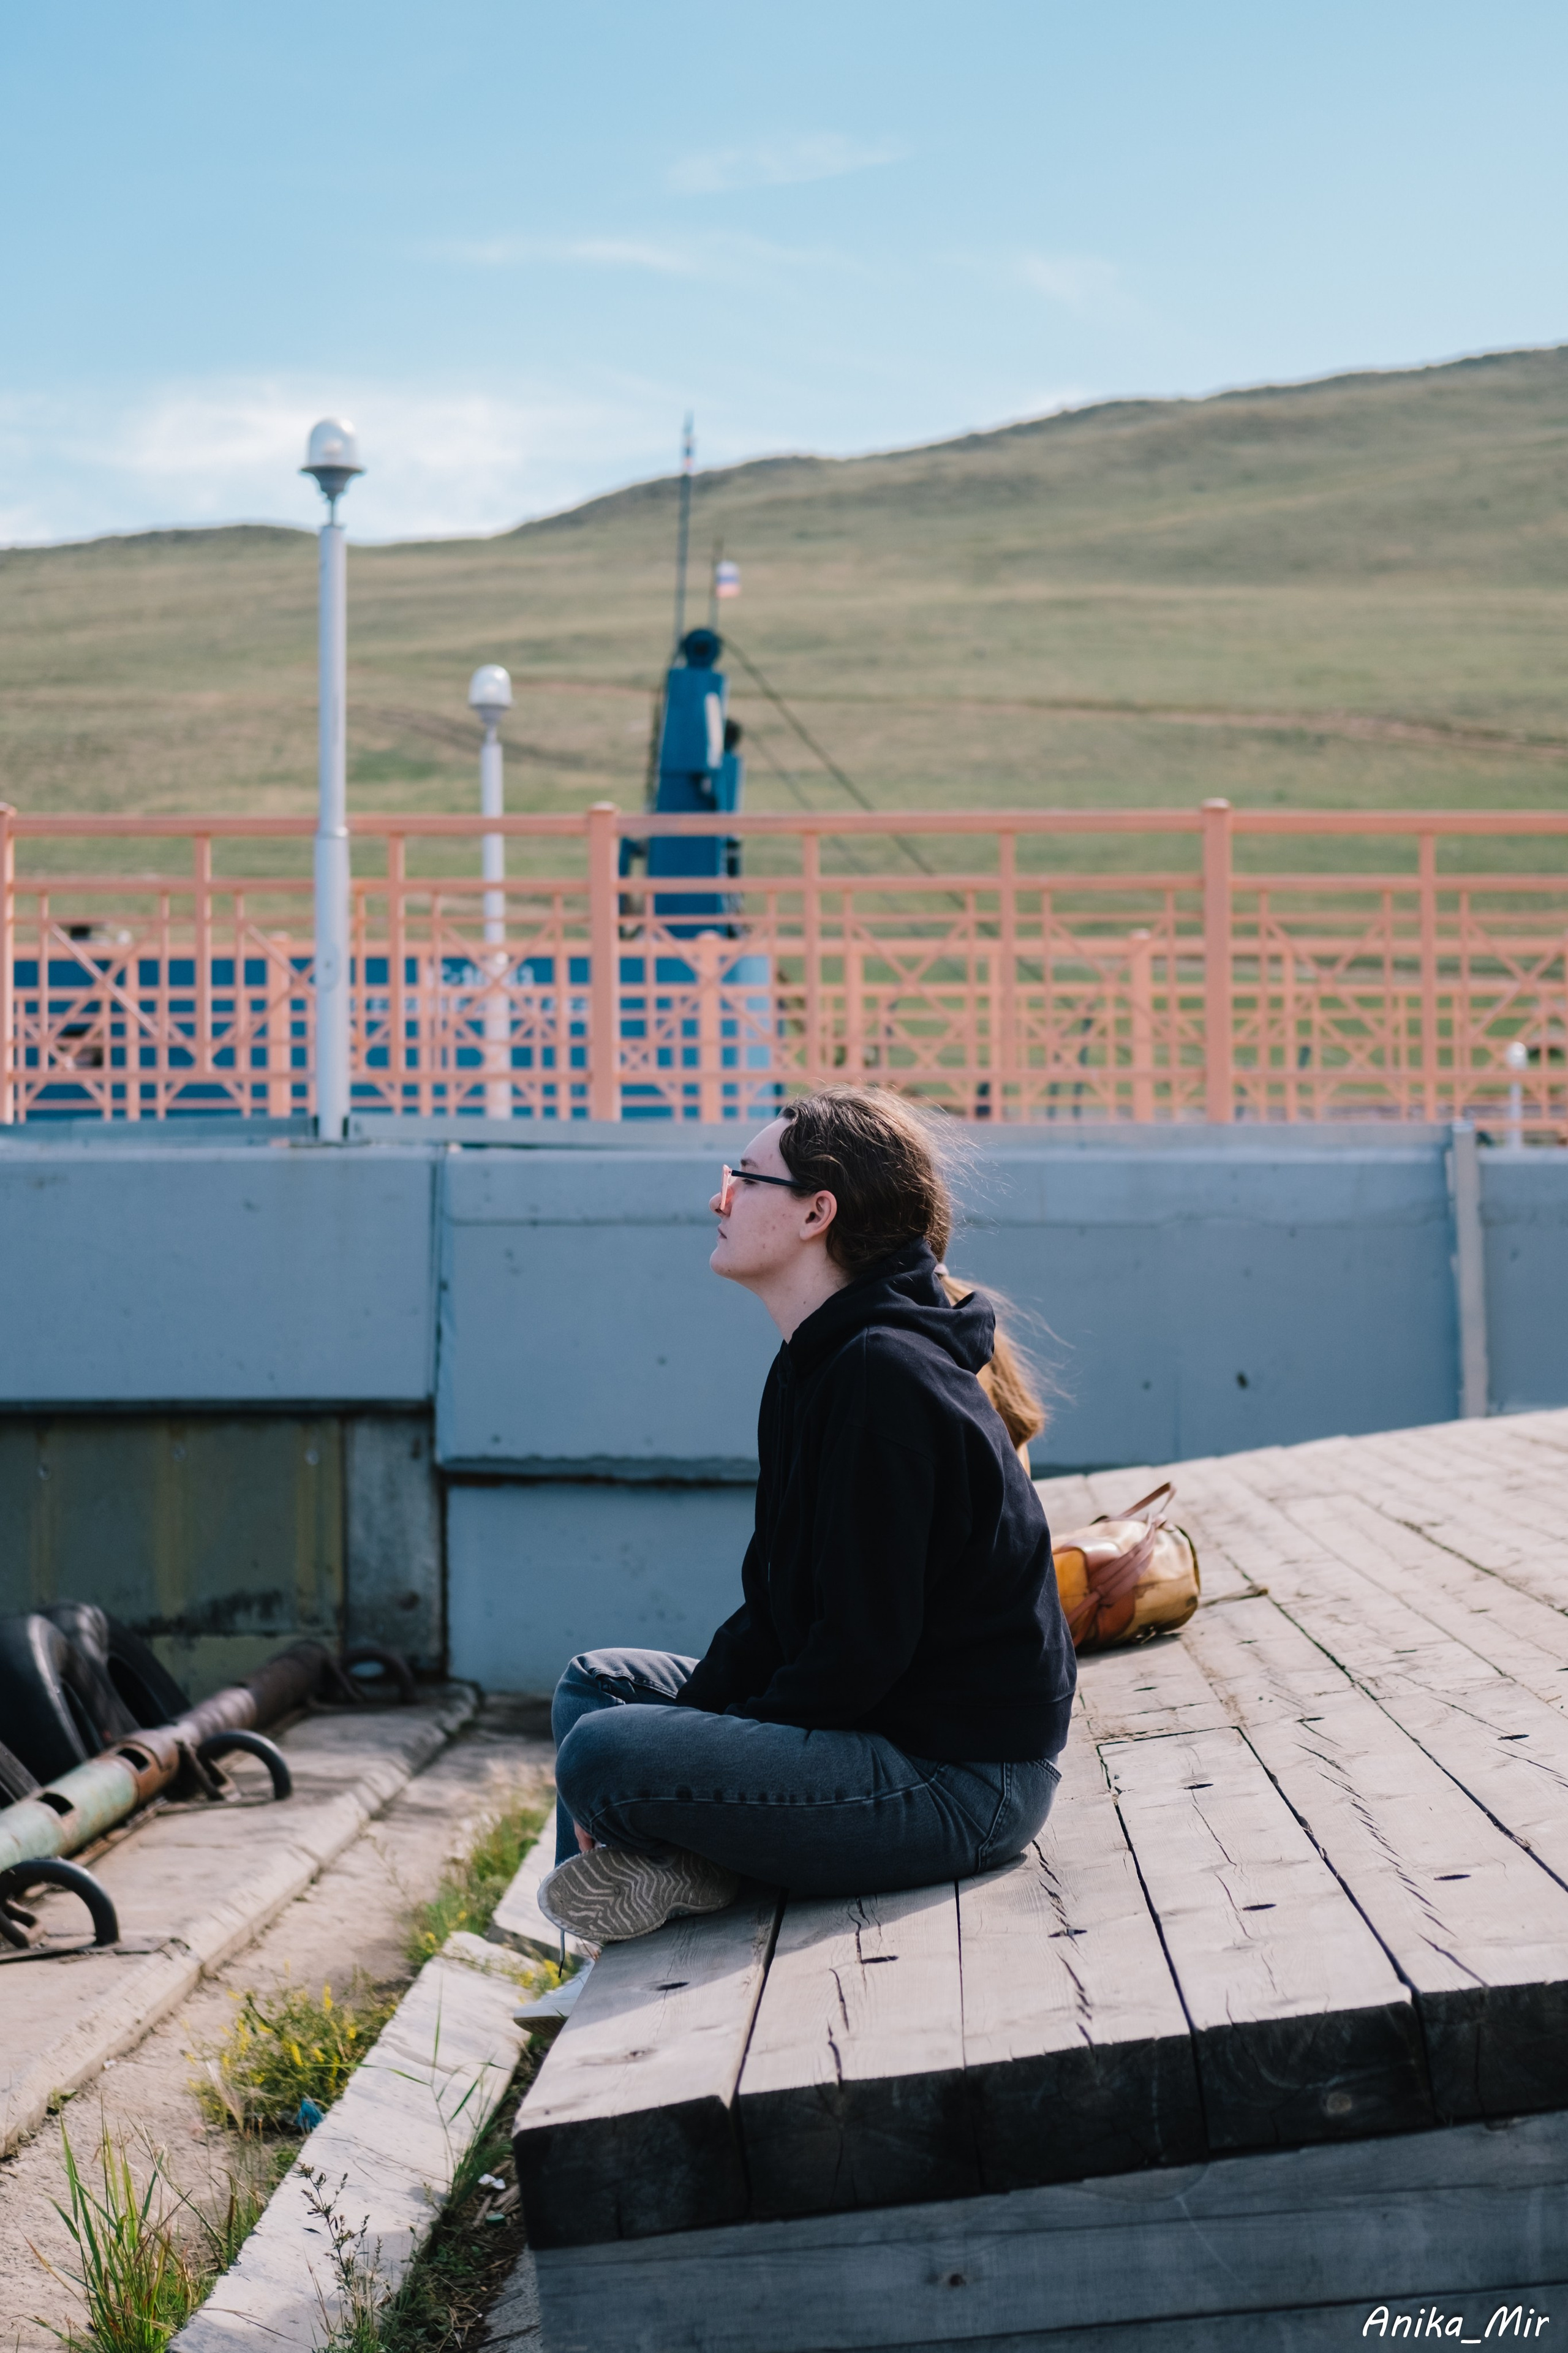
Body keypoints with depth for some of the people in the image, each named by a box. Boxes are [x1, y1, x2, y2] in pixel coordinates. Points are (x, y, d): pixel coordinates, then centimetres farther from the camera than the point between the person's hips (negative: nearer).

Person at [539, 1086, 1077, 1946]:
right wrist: (677, 1727, 2)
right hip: (881, 1728, 11)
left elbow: (862, 1649, -22)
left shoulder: (886, 1377, -20)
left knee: (598, 1753, -25)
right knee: (595, 1682, 19)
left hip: (961, 1780, -11)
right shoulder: (813, 1365, 12)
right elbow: (776, 1611, 14)